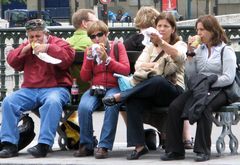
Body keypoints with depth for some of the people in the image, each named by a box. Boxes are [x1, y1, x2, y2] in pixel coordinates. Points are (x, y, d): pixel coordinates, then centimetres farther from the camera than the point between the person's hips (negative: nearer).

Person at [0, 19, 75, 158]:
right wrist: (23, 51, 0)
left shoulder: (58, 43, 6)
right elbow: (11, 61, 16)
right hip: (29, 89, 5)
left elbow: (69, 57, -12)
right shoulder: (26, 46, 20)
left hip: (55, 88, -5)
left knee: (53, 102, -38)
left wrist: (48, 48, -18)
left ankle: (44, 145, -38)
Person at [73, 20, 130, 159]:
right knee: (84, 107, -32)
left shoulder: (118, 46, 8)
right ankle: (86, 145, -16)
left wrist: (106, 59, -12)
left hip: (113, 87, -2)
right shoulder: (90, 51, 15)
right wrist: (89, 59, -5)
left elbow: (126, 70, -3)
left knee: (111, 107, -38)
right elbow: (84, 77, 10)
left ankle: (104, 146, -31)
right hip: (95, 88, 2)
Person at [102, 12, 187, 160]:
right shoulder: (150, 47, 24)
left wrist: (161, 42, -34)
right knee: (133, 102, -31)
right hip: (151, 92, 4)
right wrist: (157, 65, -10)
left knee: (158, 80, -40)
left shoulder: (180, 45, 10)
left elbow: (179, 57, -17)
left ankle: (120, 96, -29)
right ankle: (139, 145, -30)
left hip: (174, 91, -4)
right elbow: (138, 65, 7)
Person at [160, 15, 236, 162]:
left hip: (218, 90, -5)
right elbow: (190, 76, 12)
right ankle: (175, 150, -18)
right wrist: (190, 53, 4)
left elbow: (228, 78, -9)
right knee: (174, 107, -21)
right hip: (198, 89, 5)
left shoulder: (226, 51, 1)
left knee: (203, 107, -37)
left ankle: (203, 150, -29)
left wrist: (208, 83, -18)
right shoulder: (199, 50, 17)